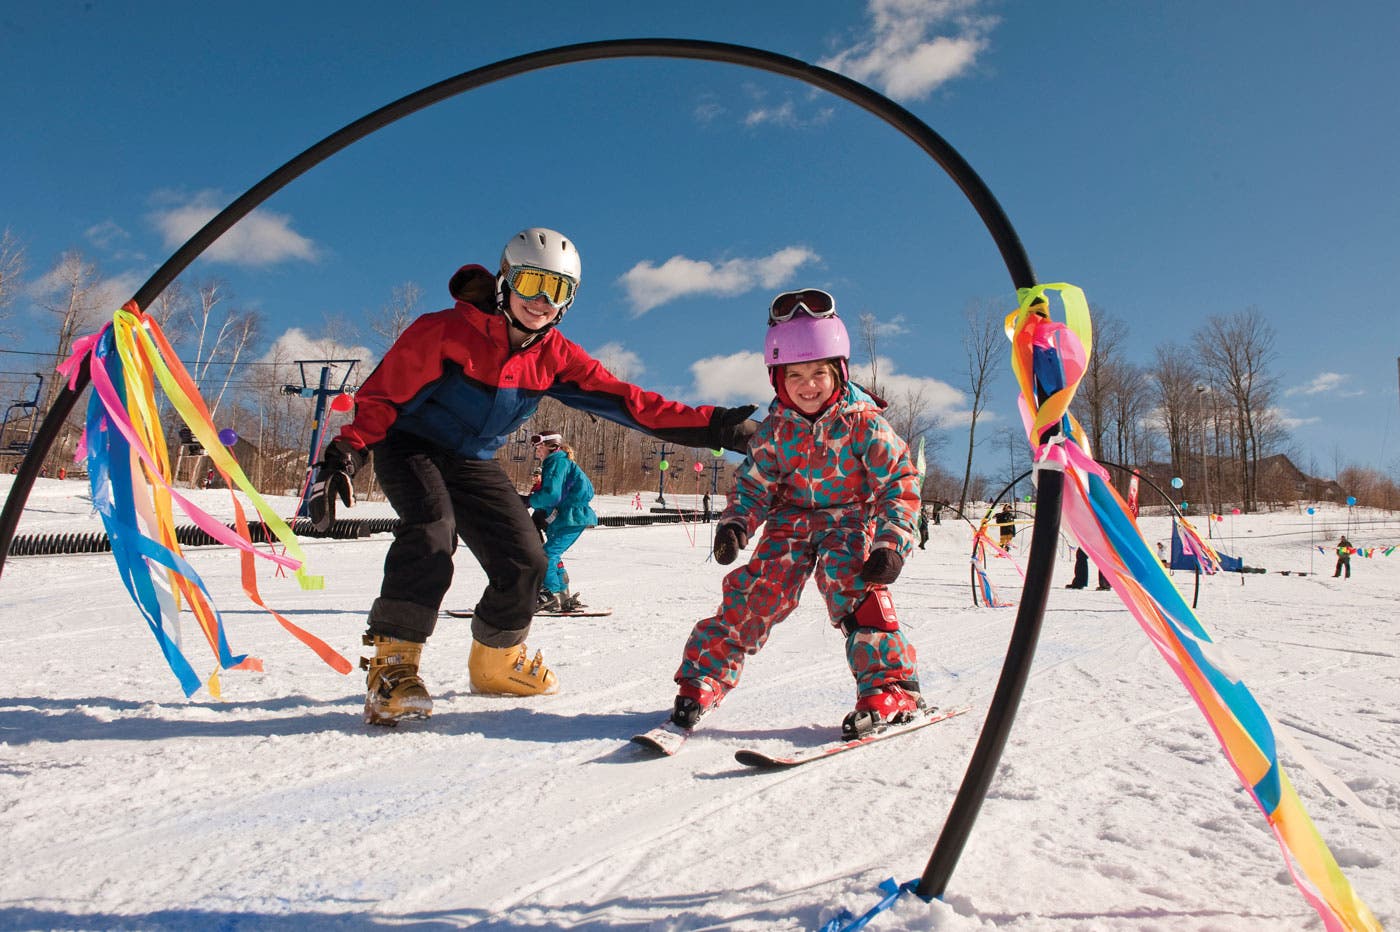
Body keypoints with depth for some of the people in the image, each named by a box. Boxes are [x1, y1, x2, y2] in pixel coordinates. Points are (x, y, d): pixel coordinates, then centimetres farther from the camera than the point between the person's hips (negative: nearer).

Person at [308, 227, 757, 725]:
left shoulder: (555, 357, -9)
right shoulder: (446, 330, -22)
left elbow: (626, 401, -15)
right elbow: (383, 393, -16)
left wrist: (711, 426, -23)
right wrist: (345, 453, -29)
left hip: (475, 462, 5)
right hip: (410, 447, -4)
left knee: (525, 561, -5)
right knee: (432, 528, -33)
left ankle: (496, 660, 21)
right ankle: (392, 663, -20)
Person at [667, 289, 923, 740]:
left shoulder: (863, 422, -14)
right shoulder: (775, 428, -4)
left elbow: (900, 482, -13)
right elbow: (753, 483, 3)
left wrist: (892, 543, -23)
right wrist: (734, 523, -16)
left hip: (850, 520, -2)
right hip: (790, 521, 3)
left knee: (855, 590, -26)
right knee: (755, 591, -11)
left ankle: (891, 687, -14)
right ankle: (703, 677, -1)